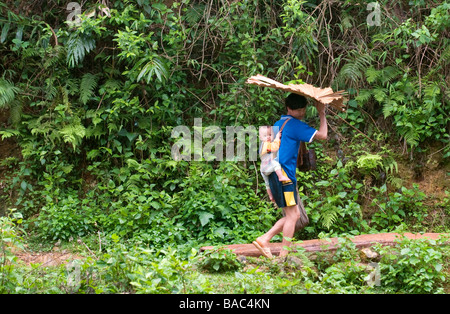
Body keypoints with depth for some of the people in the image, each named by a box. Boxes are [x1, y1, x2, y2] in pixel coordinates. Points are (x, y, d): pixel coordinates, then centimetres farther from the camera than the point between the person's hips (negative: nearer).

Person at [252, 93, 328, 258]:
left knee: (294, 215, 13)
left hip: (275, 175, 9)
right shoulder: (294, 124, -7)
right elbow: (322, 135, -12)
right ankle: (283, 256, -3)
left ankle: (264, 240, 7)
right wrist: (322, 113, 1)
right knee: (292, 215, -4)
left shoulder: (278, 124, 21)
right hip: (284, 174, -9)